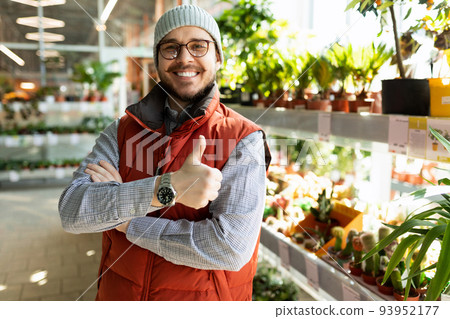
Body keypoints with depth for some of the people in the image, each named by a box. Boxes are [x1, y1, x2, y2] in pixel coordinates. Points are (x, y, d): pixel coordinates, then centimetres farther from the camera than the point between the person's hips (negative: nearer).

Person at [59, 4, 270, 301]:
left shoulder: (244, 140, -16)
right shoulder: (121, 131, -5)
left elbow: (232, 247, -26)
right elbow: (72, 211, -17)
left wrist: (126, 218, -19)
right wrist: (165, 188, -32)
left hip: (201, 297, -3)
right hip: (117, 292, 4)